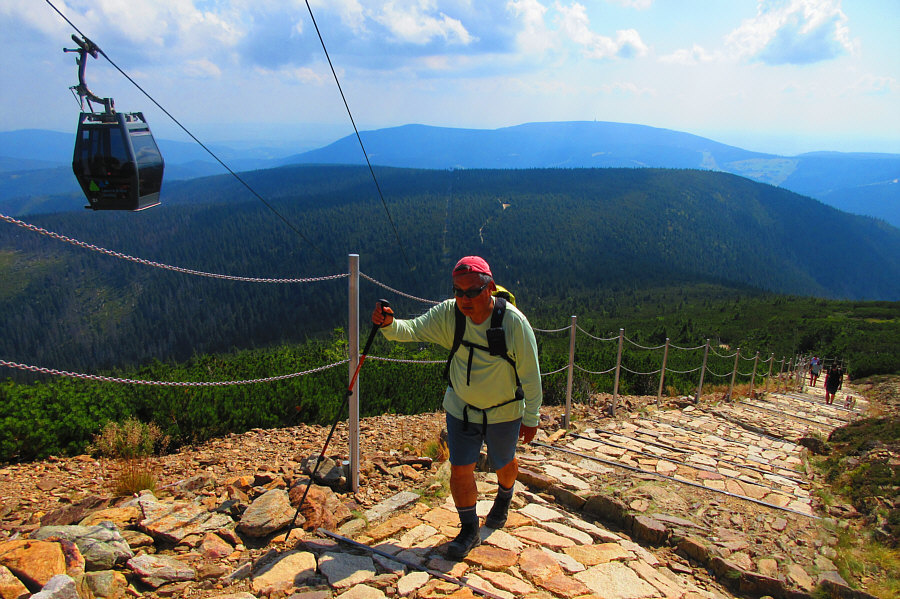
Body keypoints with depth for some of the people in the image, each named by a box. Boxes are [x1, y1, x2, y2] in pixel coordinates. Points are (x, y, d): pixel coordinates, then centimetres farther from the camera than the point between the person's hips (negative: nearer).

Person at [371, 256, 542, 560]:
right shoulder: (448, 314, -16)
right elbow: (413, 329, -23)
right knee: (460, 469, 1)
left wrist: (531, 418, -10)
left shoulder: (513, 322, -25)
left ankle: (504, 499, 55)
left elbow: (530, 374, -17)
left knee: (504, 463, 20)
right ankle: (469, 530, 24)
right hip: (461, 409, 2)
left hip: (504, 412, -1)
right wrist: (389, 324, -46)